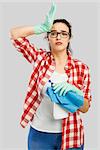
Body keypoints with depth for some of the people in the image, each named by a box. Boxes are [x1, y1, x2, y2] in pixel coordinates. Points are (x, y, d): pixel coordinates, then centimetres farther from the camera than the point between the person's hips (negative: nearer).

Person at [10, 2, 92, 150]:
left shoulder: (81, 68, -4)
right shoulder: (40, 58, -1)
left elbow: (85, 108, -4)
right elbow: (14, 33, -8)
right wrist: (42, 28, -20)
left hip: (71, 136, 0)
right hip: (39, 134, 1)